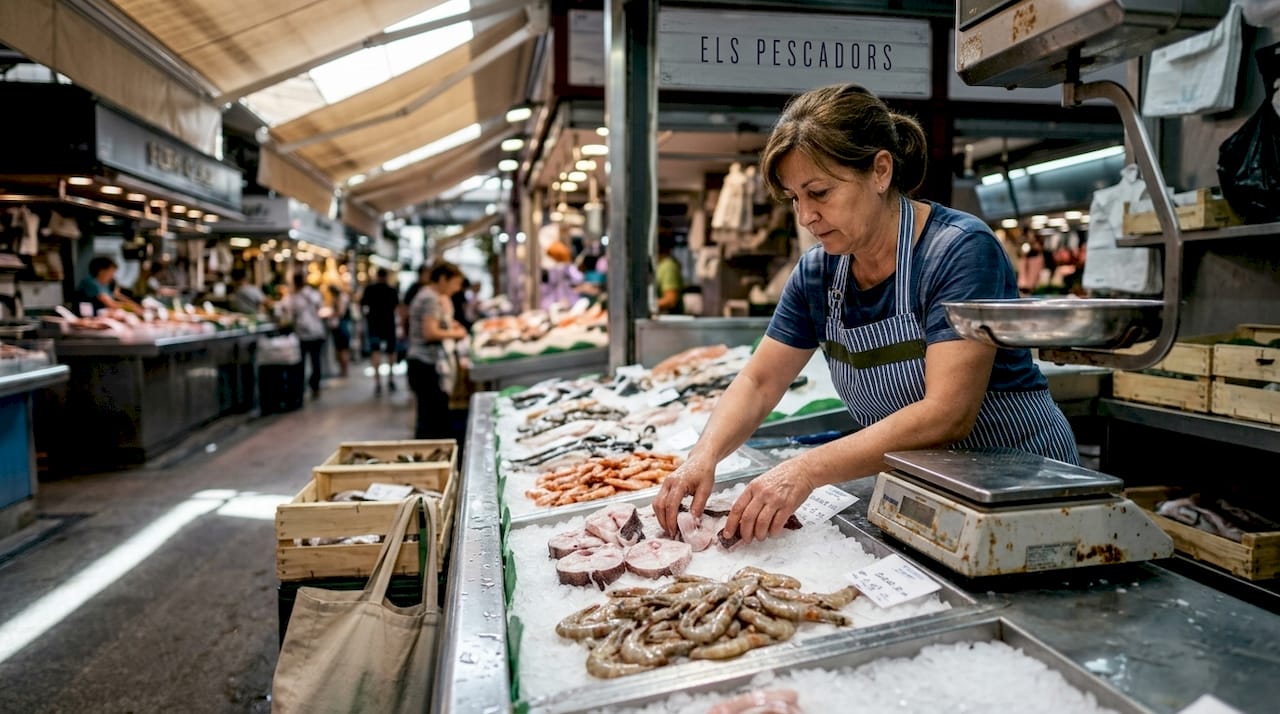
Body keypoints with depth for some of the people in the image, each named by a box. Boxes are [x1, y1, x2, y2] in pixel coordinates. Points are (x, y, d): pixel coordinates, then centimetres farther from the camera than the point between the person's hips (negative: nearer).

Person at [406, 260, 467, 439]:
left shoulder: (428, 296, 19)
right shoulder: (431, 299, -13)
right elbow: (430, 333, -21)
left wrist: (449, 325, 15)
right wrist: (454, 334, -8)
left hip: (422, 363, 11)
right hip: (429, 365, -11)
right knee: (432, 418, -10)